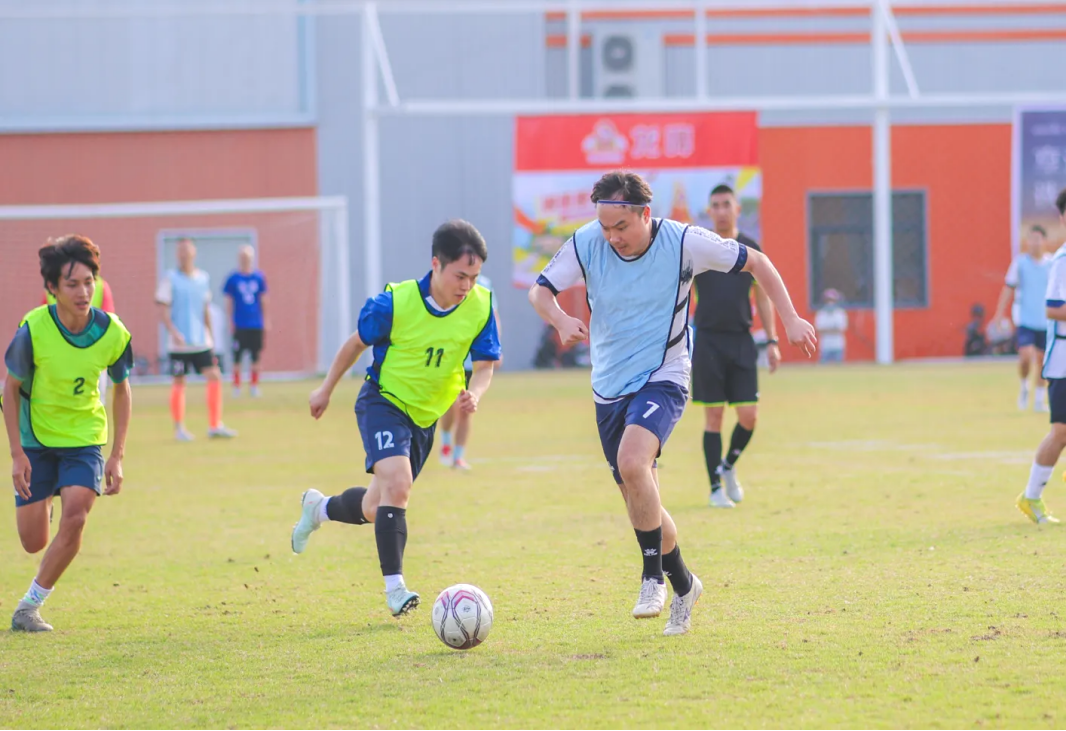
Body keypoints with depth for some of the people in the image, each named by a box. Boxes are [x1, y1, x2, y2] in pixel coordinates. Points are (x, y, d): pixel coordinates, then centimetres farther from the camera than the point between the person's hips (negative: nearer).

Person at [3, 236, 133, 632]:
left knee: (75, 518, -22)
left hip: (85, 437, 1)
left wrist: (117, 457, -1)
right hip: (36, 438, -1)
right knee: (34, 542, 3)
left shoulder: (112, 332, -15)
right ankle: (41, 504, 42)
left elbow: (121, 390, 2)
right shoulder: (33, 329, -21)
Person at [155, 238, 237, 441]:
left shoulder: (203, 278, 9)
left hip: (202, 341, 4)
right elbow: (163, 310, -8)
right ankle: (179, 428, 13)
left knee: (214, 376, -6)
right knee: (179, 382, 2)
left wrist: (210, 335, 18)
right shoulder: (170, 278, -4)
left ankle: (215, 426, -1)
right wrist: (174, 332, -20)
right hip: (179, 342, -4)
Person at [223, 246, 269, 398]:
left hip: (256, 324, 2)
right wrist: (230, 321, -1)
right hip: (239, 325, -2)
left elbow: (263, 299, 11)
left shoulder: (259, 277, 4)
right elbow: (229, 301, 3)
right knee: (237, 357, -1)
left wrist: (265, 320, 11)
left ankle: (254, 385, 15)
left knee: (255, 357, 5)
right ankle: (236, 386, 9)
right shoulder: (233, 279, -2)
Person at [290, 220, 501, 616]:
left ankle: (319, 508, 46)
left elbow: (484, 365, -3)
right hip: (384, 401, -5)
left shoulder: (481, 307, -12)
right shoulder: (395, 302, -21)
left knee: (376, 510, 14)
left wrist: (473, 393, -26)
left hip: (426, 416, 5)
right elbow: (357, 342, -4)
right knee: (397, 483, -29)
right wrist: (327, 389, 7)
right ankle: (394, 587, -23)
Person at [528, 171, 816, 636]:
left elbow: (755, 263, -2)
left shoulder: (684, 243, -14)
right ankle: (683, 586, 32)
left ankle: (653, 575, -16)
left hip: (662, 379, -4)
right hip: (609, 388, 4)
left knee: (632, 463, -31)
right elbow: (540, 291, 1)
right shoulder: (586, 244, -9)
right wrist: (561, 320, -22)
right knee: (639, 501, 10)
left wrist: (790, 320, -7)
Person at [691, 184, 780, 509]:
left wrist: (772, 341, 8)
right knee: (713, 416, -1)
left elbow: (763, 297, 14)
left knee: (749, 416, -4)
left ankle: (729, 466, 23)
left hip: (742, 341, 2)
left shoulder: (751, 249, 8)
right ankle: (716, 488, 7)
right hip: (708, 341, -2)